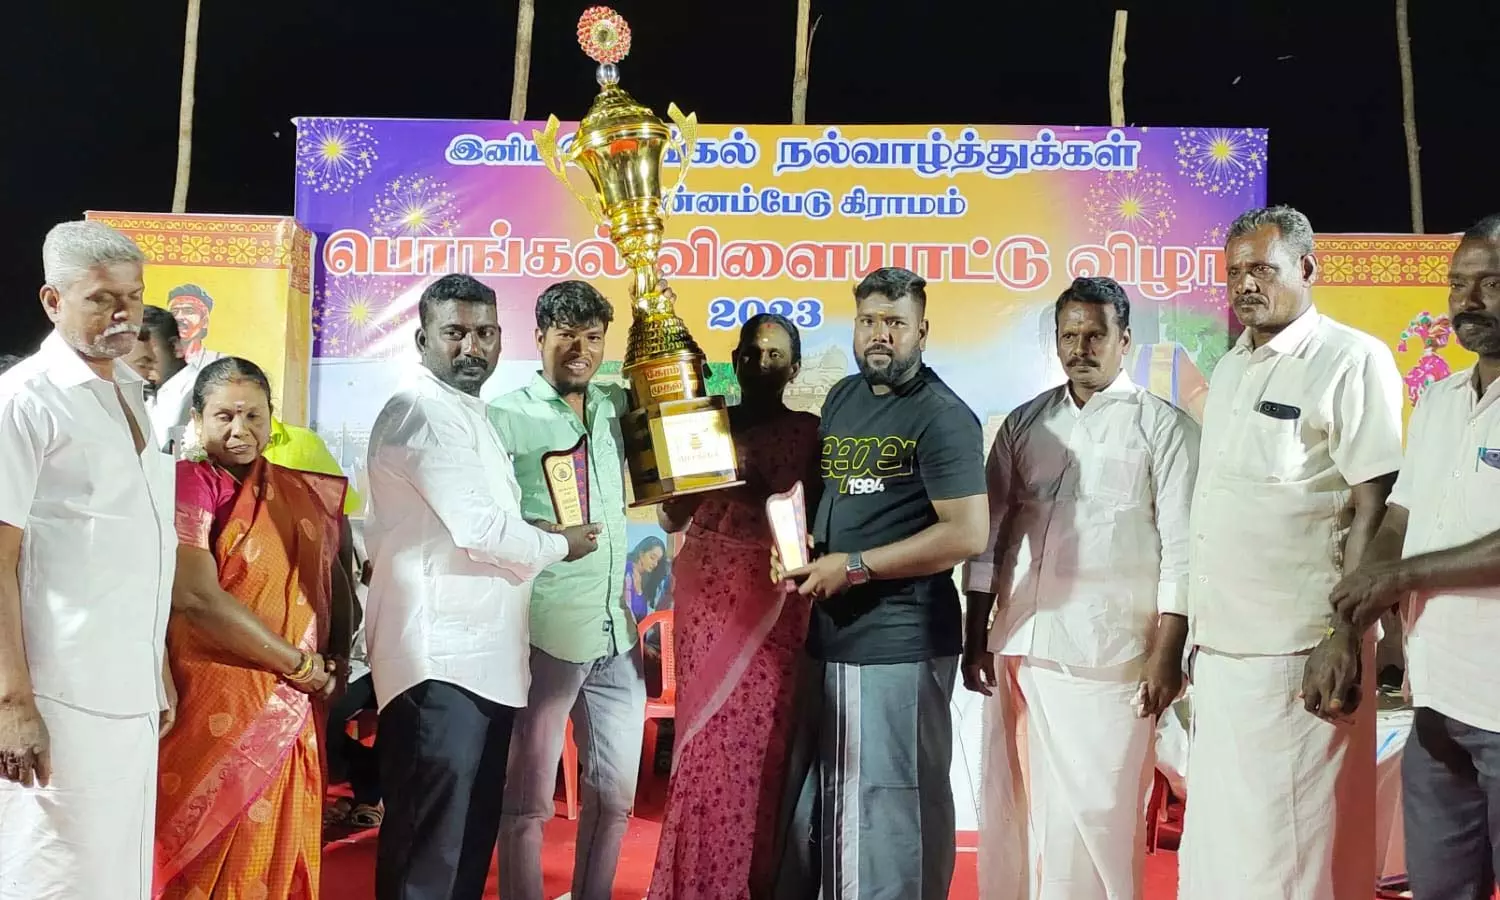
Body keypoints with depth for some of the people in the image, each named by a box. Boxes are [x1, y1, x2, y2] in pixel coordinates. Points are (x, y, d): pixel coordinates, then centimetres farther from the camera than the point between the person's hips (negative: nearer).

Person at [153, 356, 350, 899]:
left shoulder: (298, 490, 10)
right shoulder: (190, 483, -9)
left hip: (292, 706, 6)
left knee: (279, 848, 14)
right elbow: (196, 597, -20)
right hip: (217, 703, -6)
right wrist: (299, 664, -14)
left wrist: (334, 663, 3)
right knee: (214, 853, 4)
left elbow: (331, 578, 18)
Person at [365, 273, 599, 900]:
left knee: (473, 830, 16)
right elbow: (480, 526, -19)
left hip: (482, 655, 10)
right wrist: (558, 544, -3)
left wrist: (541, 540, 10)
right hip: (440, 656, -10)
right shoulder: (420, 411, -11)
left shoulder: (471, 415, 21)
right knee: (430, 842, -7)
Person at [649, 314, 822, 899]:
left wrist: (757, 483, -18)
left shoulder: (810, 432, 4)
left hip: (772, 598, -2)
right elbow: (672, 519, 7)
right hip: (705, 593, 2)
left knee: (761, 735, -2)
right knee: (706, 737, 3)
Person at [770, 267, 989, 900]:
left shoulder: (942, 416, -11)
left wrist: (853, 567, -17)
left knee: (892, 802, 1)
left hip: (900, 643, -8)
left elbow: (967, 534, -19)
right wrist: (806, 546, 2)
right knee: (812, 795, 18)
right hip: (828, 634, 8)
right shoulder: (841, 399, 11)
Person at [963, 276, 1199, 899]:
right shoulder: (1024, 424, 12)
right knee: (1013, 808, 10)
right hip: (1020, 647, 4)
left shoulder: (1164, 427, 1)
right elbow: (989, 535, 12)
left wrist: (1166, 656, -8)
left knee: (1098, 815, 0)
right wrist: (975, 641, 9)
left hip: (1108, 655, -4)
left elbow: (1181, 550, -3)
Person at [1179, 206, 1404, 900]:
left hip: (1296, 653, -7)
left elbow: (1375, 509, -11)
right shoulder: (1230, 368, 15)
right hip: (1219, 647, 7)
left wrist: (1347, 637, -17)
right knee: (1214, 844, 12)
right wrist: (1197, 631, 15)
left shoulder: (1353, 360, -7)